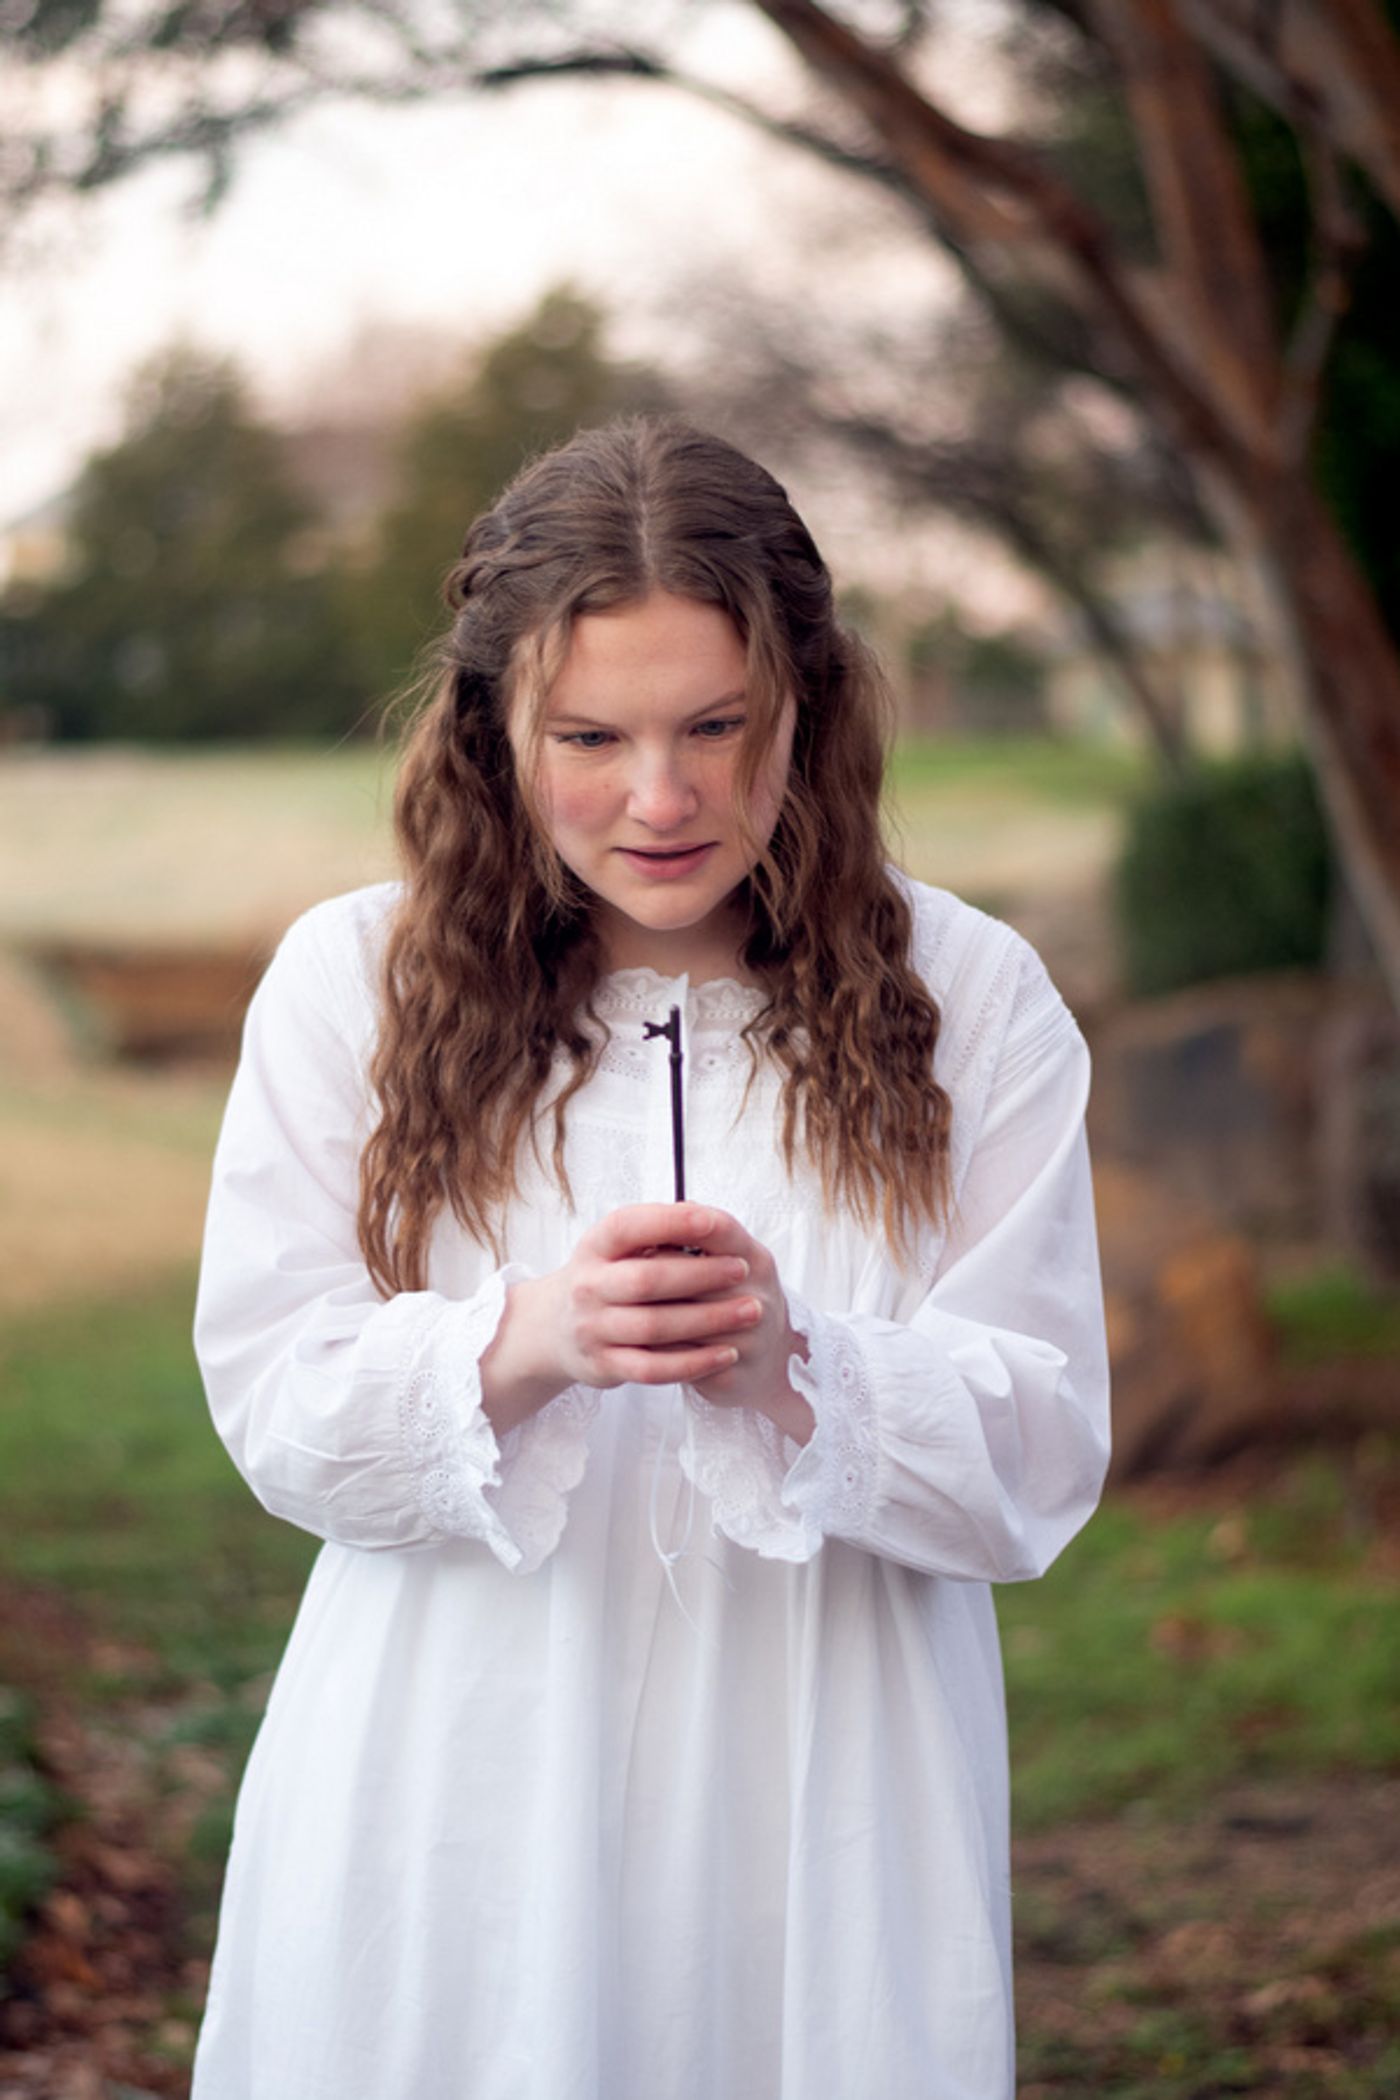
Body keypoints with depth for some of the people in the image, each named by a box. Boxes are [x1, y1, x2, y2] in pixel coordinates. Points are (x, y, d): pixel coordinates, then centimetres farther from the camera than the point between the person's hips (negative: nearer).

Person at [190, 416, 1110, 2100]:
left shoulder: (968, 998, 0)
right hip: (452, 1833, 0)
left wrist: (791, 1368, -23)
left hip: (819, 1836, 0)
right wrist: (524, 1340, -24)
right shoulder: (351, 980, 0)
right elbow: (272, 1409, -6)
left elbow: (1042, 1461, -4)